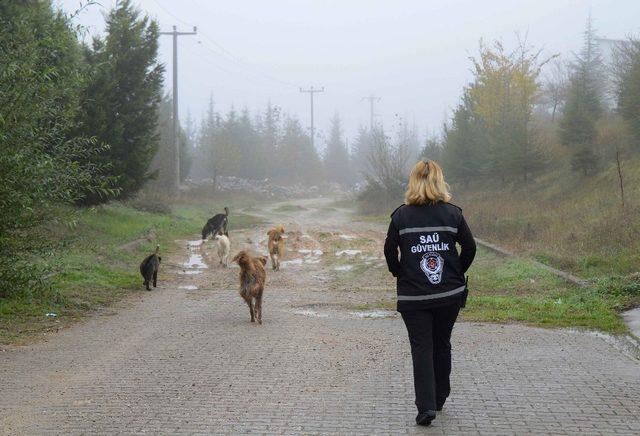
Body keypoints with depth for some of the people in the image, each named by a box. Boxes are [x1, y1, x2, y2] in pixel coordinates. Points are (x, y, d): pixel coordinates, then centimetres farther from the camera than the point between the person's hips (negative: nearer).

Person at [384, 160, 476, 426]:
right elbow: (469, 247, 1)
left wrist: (399, 274, 11)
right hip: (450, 294, 2)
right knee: (442, 344, 17)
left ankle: (426, 406, -9)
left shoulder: (401, 215, -4)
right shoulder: (453, 213, -1)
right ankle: (439, 398, 30)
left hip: (413, 295, -2)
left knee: (421, 348, 2)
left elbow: (389, 250, -3)